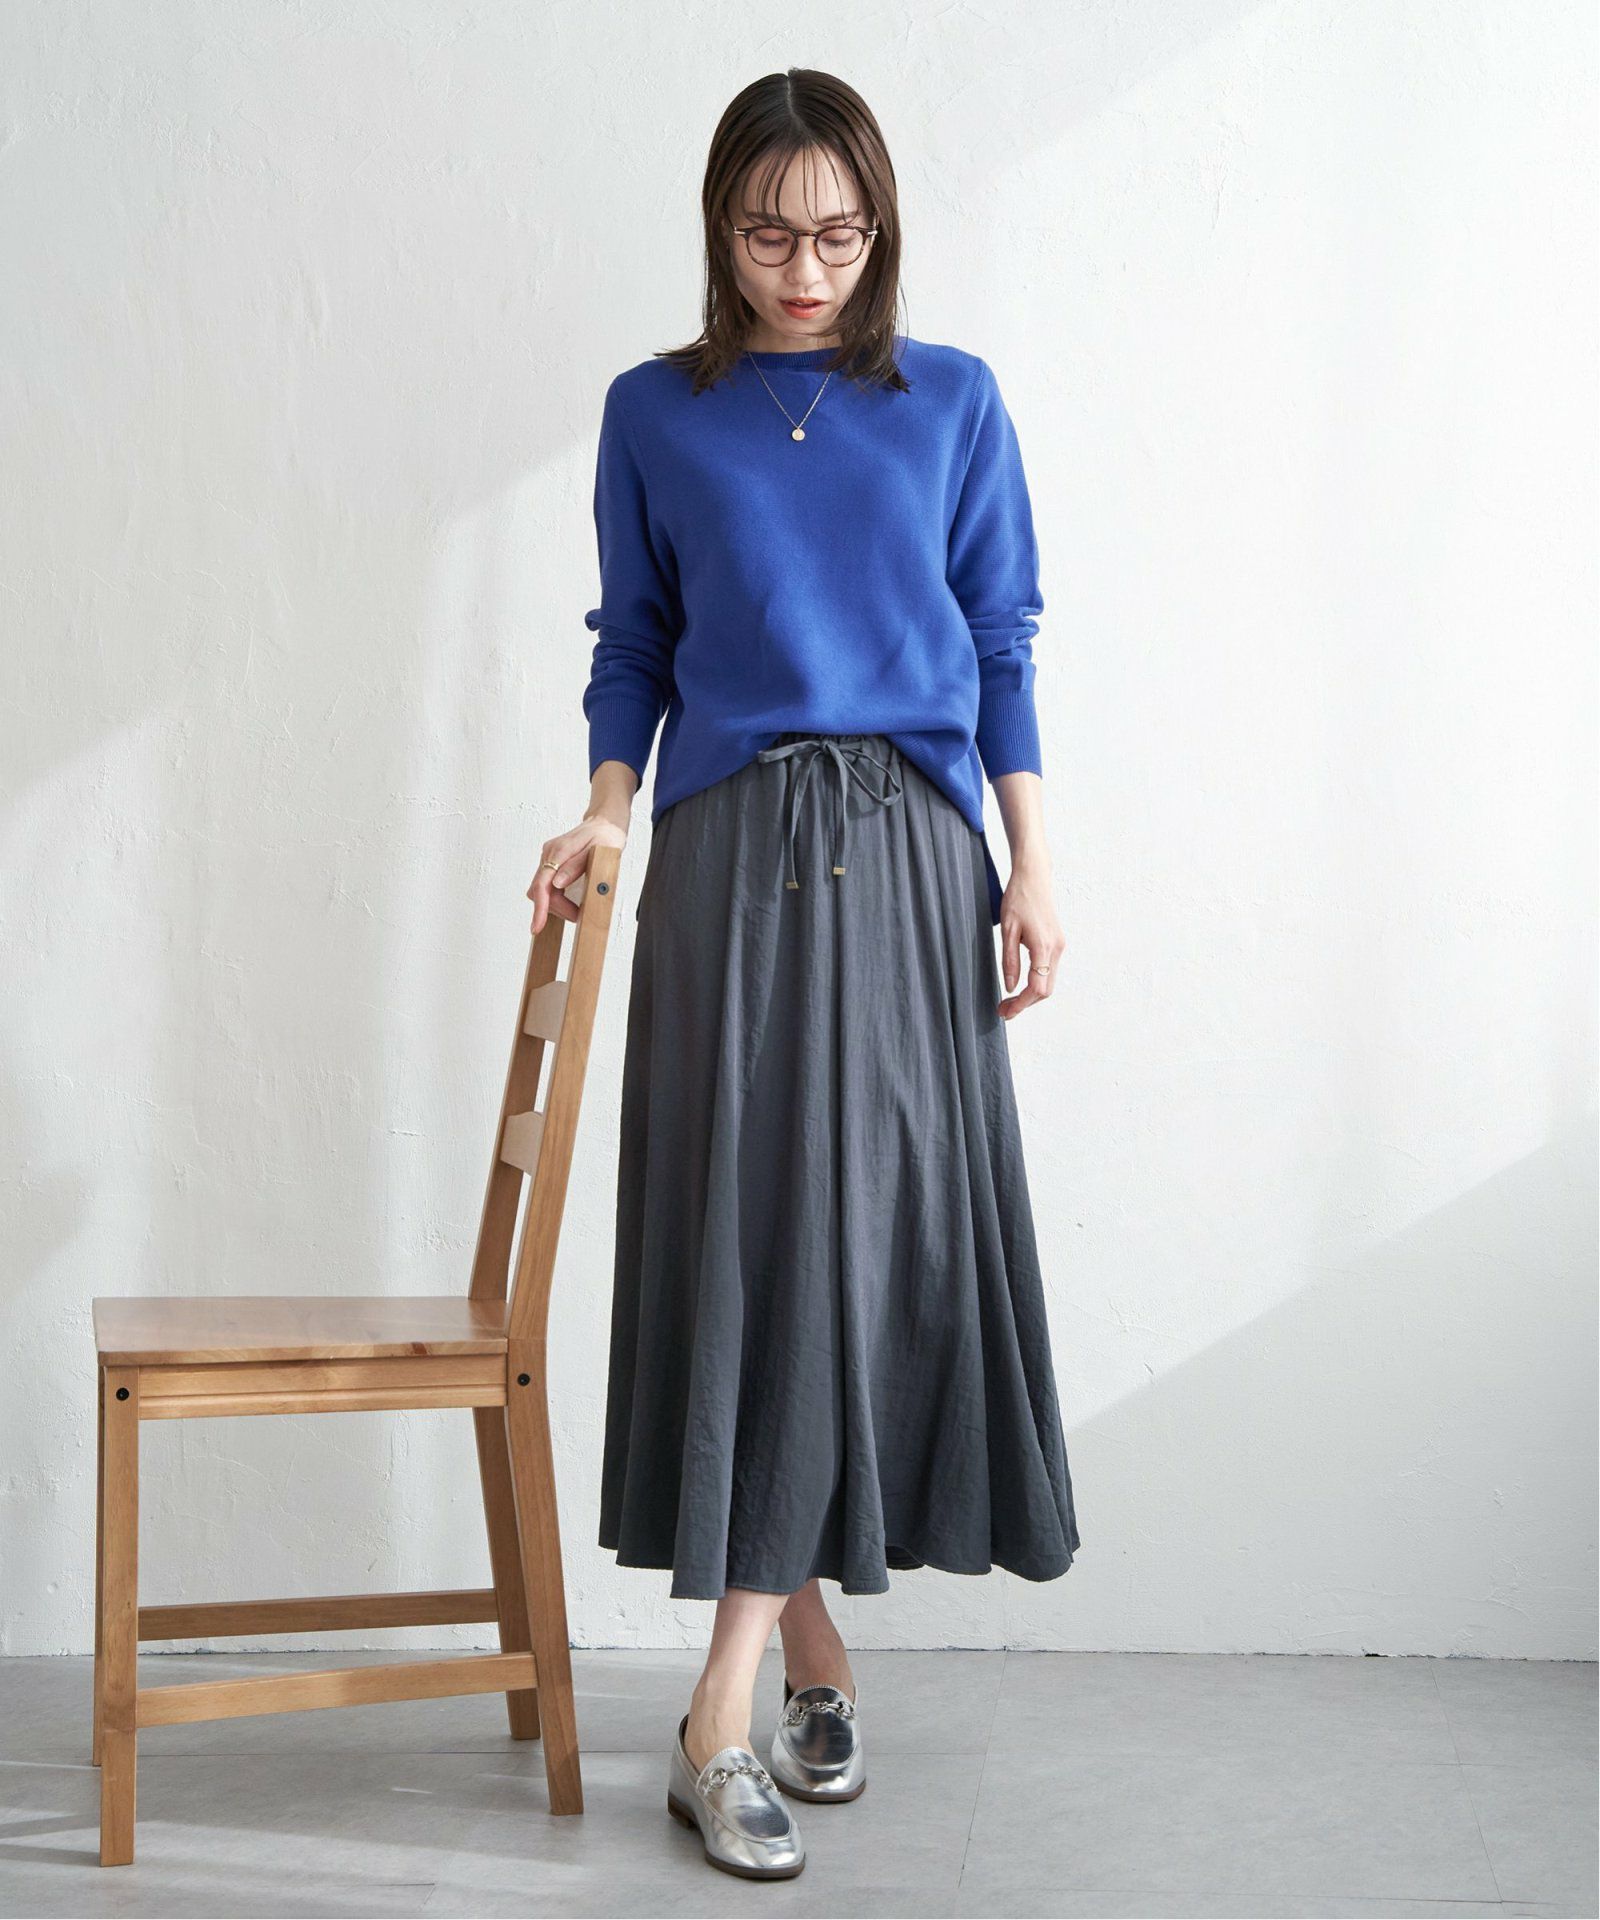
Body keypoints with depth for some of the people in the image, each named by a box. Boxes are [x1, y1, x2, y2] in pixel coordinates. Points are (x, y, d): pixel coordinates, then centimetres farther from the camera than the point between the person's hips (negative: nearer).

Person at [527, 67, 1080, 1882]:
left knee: (890, 1222, -3)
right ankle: (806, 1645, 7)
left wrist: (1031, 864, 3)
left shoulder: (952, 401, 9)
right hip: (732, 848, 0)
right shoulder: (656, 413, 8)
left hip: (910, 849, 1)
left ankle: (730, 1702, 4)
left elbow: (1003, 645, 9)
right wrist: (606, 811, -4)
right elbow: (635, 642, 12)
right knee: (755, 1227, -6)